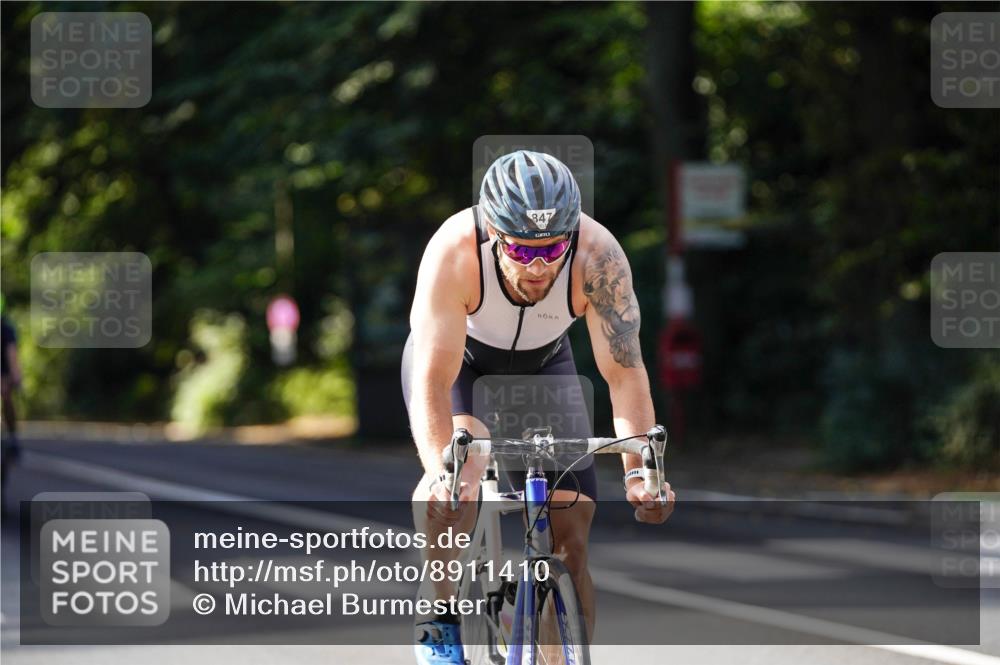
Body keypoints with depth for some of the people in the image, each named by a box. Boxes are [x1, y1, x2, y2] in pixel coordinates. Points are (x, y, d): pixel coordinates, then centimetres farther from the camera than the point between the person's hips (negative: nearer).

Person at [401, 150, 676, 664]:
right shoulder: (454, 254, -38)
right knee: (461, 458, -33)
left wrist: (639, 471, -45)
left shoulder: (598, 257, -34)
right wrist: (443, 473, -57)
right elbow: (432, 382, -41)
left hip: (541, 362, 2)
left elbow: (624, 372, -32)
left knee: (571, 527, -8)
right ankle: (438, 622, -19)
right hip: (456, 357, -2)